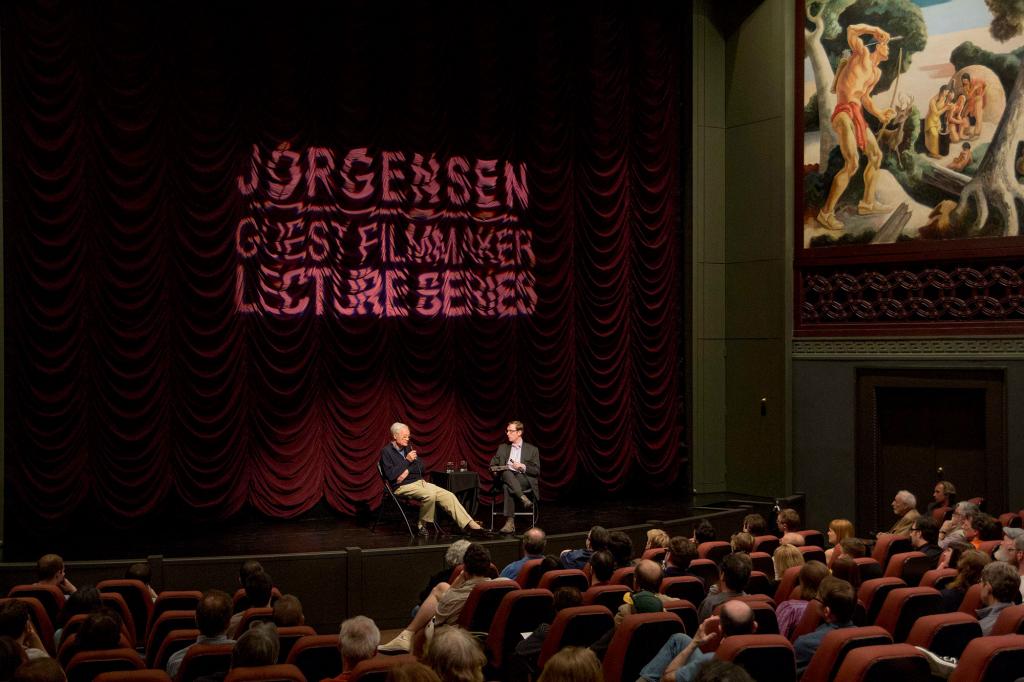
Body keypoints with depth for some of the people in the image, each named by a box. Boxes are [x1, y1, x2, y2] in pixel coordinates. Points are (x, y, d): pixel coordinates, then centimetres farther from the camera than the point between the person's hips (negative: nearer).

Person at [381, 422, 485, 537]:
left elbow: (421, 467, 11)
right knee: (430, 494, -33)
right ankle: (422, 525, -14)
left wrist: (407, 471, -8)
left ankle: (470, 526, -12)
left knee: (449, 496, -9)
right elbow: (390, 475, -16)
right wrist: (407, 461, -15)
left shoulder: (407, 448, 16)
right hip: (403, 487, -7)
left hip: (419, 482, 7)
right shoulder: (386, 451, -4)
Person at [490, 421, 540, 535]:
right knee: (507, 472, -38)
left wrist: (523, 467, -10)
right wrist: (495, 469, -4)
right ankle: (524, 499, -46)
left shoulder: (532, 449, 13)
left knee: (507, 486, -38)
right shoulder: (503, 447, 23)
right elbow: (492, 465, 20)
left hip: (524, 479, -2)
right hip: (506, 478, 2)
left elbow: (537, 471, 7)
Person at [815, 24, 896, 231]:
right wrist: (876, 30, -3)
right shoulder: (862, 53, 0)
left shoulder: (877, 72, 23)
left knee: (876, 156, 19)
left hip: (857, 116, 10)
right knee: (852, 163, -20)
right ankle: (826, 213, -16)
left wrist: (879, 114, 17)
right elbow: (851, 30, -14)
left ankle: (867, 203, 31)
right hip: (844, 114, -10)